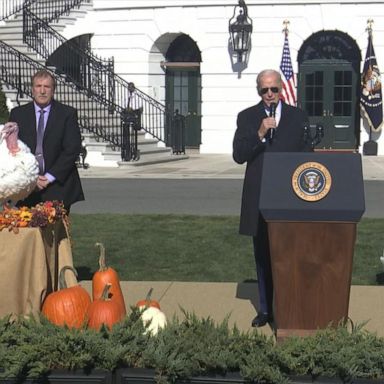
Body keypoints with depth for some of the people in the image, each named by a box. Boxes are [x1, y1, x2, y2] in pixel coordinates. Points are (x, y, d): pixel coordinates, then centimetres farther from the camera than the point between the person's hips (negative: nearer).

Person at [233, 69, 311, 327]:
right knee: (263, 256, 9)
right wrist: (259, 134, -20)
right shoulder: (247, 118, 4)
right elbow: (239, 156, -6)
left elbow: (307, 155, 7)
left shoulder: (298, 117, 6)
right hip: (259, 198, 1)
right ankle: (266, 309, 19)